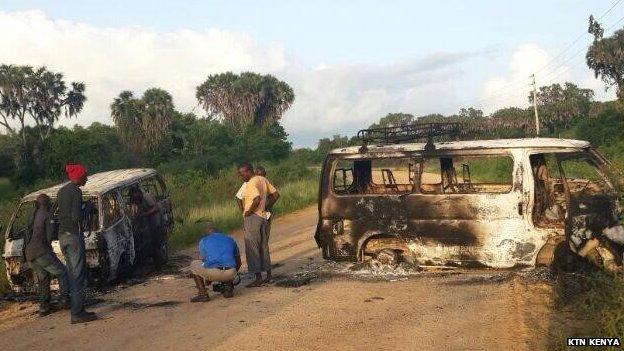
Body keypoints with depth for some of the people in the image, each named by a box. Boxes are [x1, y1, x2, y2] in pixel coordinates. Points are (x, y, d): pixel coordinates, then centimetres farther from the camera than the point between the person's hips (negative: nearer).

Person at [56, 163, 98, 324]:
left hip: (62, 235, 9)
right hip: (74, 235, -9)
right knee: (79, 275, -6)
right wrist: (84, 212, -5)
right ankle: (77, 313, -7)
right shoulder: (76, 191, -13)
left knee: (73, 274, 13)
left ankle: (77, 310, 16)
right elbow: (76, 216, -21)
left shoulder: (61, 191, 15)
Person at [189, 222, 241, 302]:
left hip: (212, 273, -3)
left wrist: (207, 281, 46)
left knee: (194, 265, 27)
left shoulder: (203, 241, 19)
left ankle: (203, 294, 12)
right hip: (230, 273, 3)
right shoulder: (230, 239, 28)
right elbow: (238, 262, 36)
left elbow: (202, 261, 28)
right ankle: (229, 288, 14)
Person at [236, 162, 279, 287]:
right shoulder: (262, 179, 11)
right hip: (263, 217, 9)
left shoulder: (251, 183, -16)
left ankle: (258, 279, 0)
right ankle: (268, 276, 22)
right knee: (263, 247, 16)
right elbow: (275, 194, 14)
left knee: (252, 248, -2)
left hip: (252, 217, -9)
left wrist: (249, 211, -20)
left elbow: (258, 198, -32)